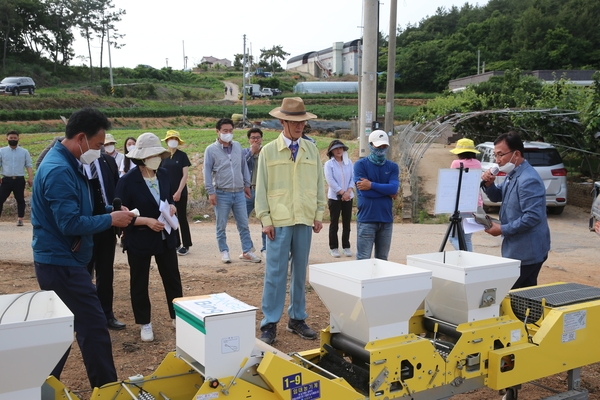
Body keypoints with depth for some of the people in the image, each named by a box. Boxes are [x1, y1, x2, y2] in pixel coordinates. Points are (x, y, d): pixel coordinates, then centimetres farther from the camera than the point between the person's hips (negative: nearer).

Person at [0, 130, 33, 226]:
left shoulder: (24, 152, 6)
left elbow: (29, 166, 3)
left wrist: (30, 178, -9)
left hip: (19, 180, 0)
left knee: (20, 199, 7)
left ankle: (20, 219, 15)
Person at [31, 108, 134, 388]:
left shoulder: (65, 163, 11)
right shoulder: (60, 171, -22)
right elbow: (70, 224, -26)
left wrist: (109, 213, 8)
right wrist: (110, 219, -15)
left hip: (58, 260, 11)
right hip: (61, 262, -11)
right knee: (93, 325, -5)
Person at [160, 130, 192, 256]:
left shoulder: (182, 155, -4)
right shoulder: (163, 157, 6)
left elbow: (185, 176, -8)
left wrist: (179, 192, -15)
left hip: (180, 192, -4)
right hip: (166, 193, 4)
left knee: (182, 218, 1)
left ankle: (186, 245, 8)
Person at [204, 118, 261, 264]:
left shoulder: (237, 146, 7)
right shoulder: (211, 150, -5)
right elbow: (207, 172, -5)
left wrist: (247, 185, 14)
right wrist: (211, 192, -9)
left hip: (239, 193, 3)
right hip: (222, 194, -3)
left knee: (243, 224, 7)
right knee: (221, 226, 6)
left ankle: (247, 251, 16)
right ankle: (224, 251, 19)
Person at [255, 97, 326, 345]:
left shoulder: (312, 150, 7)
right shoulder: (268, 151, 0)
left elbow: (319, 184, 10)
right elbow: (261, 188, 0)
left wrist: (319, 215, 6)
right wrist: (265, 219, -6)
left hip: (305, 221, 3)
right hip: (279, 221, -3)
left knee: (300, 271, 10)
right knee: (275, 273, -1)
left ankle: (297, 319, 22)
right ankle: (269, 324, 8)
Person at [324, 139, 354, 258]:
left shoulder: (349, 162, 6)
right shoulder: (329, 164, -4)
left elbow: (353, 178, 3)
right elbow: (330, 180, -11)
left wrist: (348, 191, -12)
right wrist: (342, 192, -15)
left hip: (348, 197, 3)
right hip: (334, 197, -3)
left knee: (347, 223, 7)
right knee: (334, 223, 3)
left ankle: (346, 247, 16)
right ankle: (333, 248, 10)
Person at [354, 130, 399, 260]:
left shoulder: (392, 166, 9)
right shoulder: (361, 164, -2)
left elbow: (394, 188, -9)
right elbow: (364, 191, -13)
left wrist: (372, 185, -14)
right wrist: (387, 192, -5)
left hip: (386, 219, 4)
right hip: (366, 219, -4)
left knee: (382, 259, 11)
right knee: (363, 259, -3)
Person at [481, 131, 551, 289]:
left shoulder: (528, 180, -23)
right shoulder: (513, 174, 10)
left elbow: (533, 217, -28)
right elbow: (497, 197, 20)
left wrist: (503, 229, -20)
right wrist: (489, 185, -2)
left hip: (526, 253, -10)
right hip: (519, 249, 10)